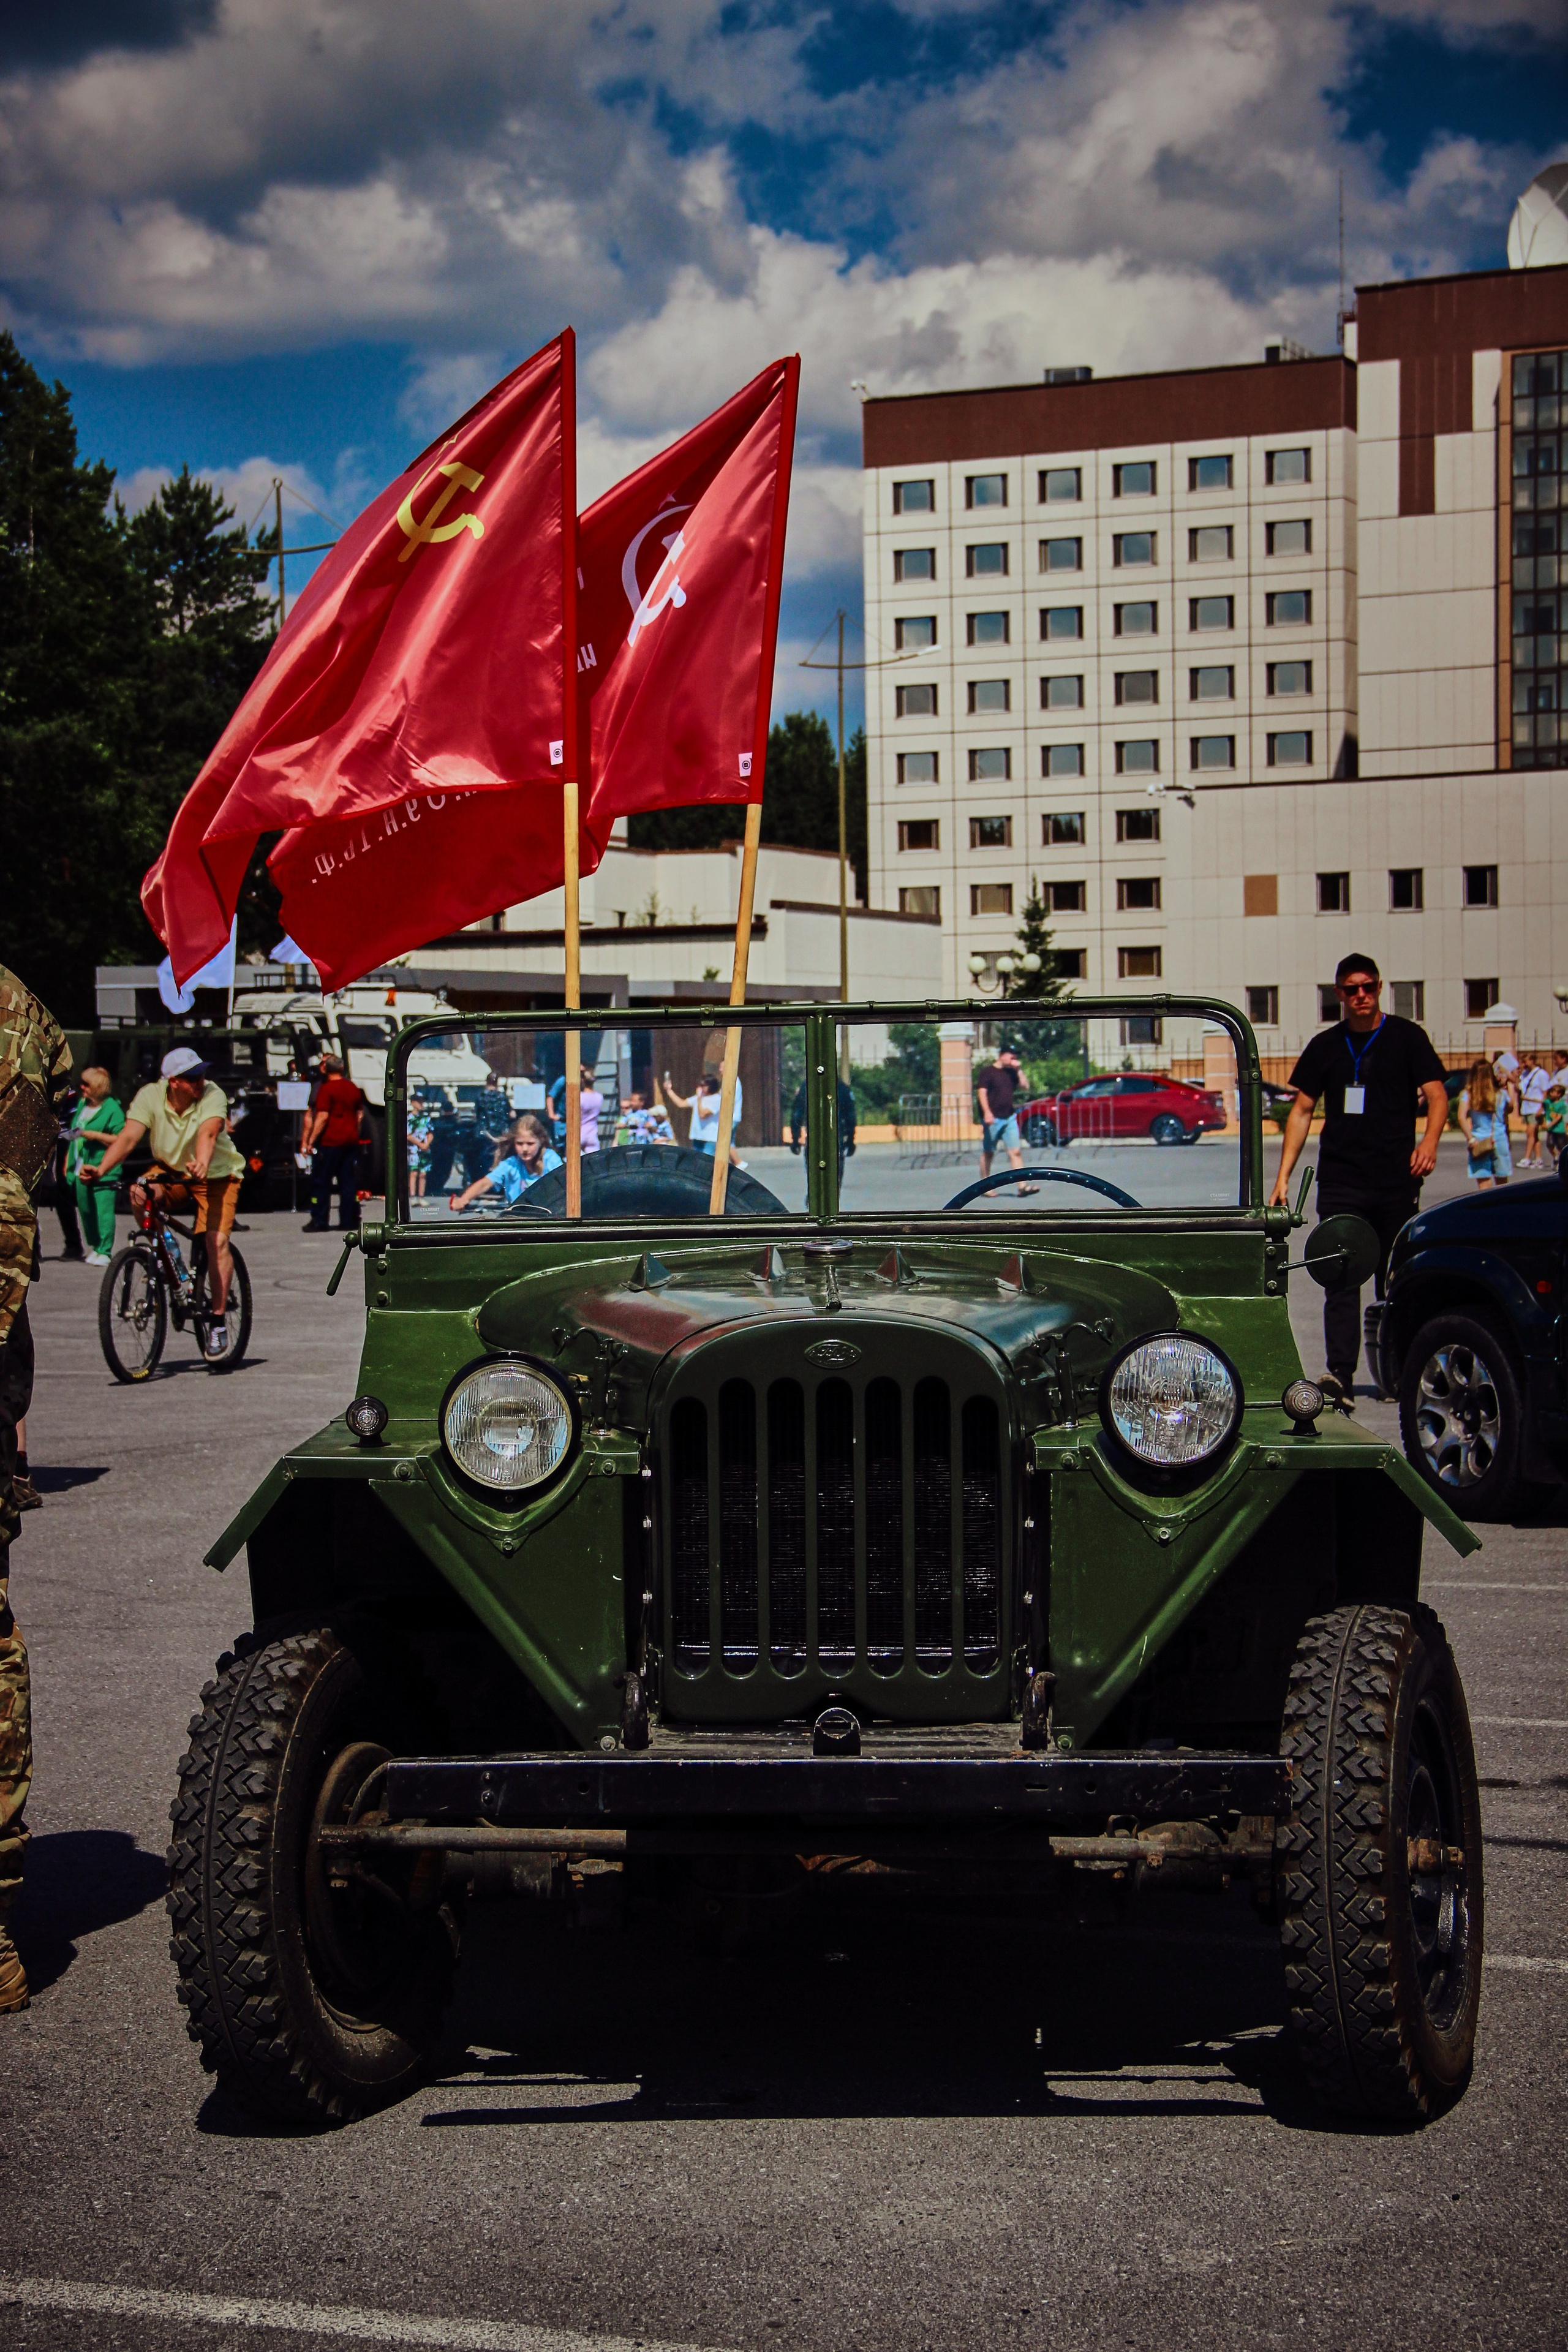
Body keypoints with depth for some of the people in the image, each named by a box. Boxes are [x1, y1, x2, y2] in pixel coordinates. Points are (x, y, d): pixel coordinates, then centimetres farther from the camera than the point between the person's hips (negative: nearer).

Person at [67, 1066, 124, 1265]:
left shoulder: (112, 1109, -8)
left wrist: (96, 1135, -18)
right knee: (85, 1210, 11)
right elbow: (74, 1135, 24)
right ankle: (94, 1246, 24)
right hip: (81, 1168, 8)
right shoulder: (82, 1105, 16)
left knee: (103, 1210, -11)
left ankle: (104, 1252, -9)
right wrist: (68, 1161, 20)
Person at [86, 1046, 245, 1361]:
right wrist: (101, 1170, -42)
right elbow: (129, 1136, -26)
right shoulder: (150, 1096, -16)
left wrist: (202, 1164, -62)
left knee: (217, 1241, -20)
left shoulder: (213, 1096, -23)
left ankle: (219, 1321, -8)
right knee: (139, 1196, -29)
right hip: (170, 1171, 2)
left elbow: (208, 1133, -41)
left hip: (216, 1175, -2)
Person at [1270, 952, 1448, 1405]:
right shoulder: (1325, 1046, 11)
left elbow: (1436, 1095, -2)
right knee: (1341, 1281, -7)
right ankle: (1339, 1375, -13)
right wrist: (1284, 1175, 4)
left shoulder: (1407, 1037, 4)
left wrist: (1429, 1141, -22)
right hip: (1340, 1181, 1)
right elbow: (1301, 1111, 12)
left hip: (1397, 1180, -1)